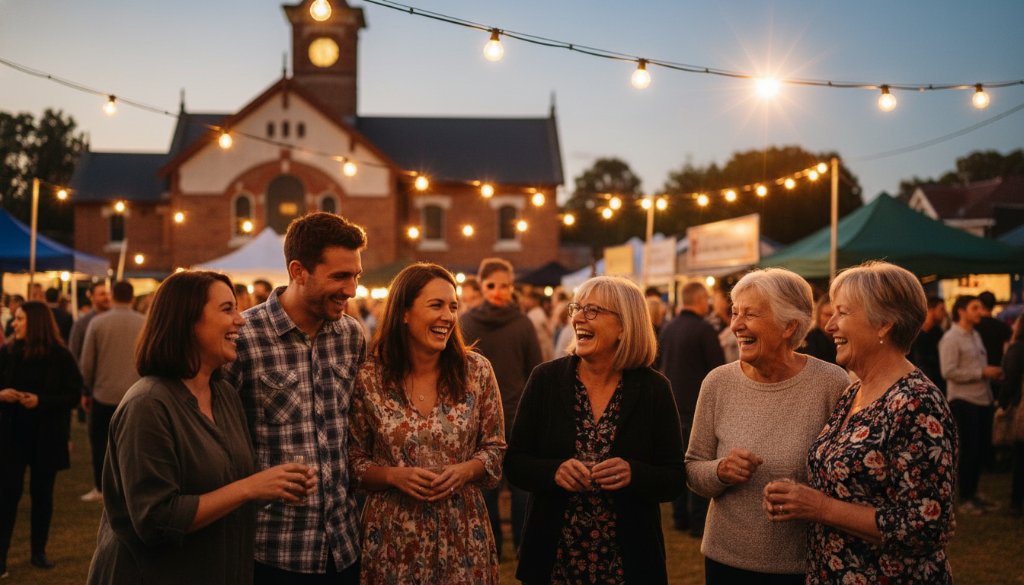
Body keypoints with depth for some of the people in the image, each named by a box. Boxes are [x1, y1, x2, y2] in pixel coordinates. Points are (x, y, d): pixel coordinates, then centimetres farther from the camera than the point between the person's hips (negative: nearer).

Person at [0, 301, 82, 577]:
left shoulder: (60, 356, -6)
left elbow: (74, 395, -6)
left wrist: (41, 400, -20)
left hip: (46, 436, -1)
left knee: (42, 493, 9)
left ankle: (39, 551, 21)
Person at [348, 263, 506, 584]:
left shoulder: (477, 371, -4)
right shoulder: (369, 378, -7)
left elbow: (495, 448, 4)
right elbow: (354, 460, 1)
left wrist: (464, 471, -15)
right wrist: (394, 476, -17)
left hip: (462, 531, 1)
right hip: (393, 534, -1)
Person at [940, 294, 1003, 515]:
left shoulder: (975, 335, 15)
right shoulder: (950, 339, -12)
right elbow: (948, 372, -20)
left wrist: (992, 372, 1)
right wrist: (982, 373, -18)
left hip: (983, 399, 8)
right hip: (964, 401, -8)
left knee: (981, 450, 14)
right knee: (968, 451, -1)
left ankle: (973, 492, 28)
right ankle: (965, 499, 11)